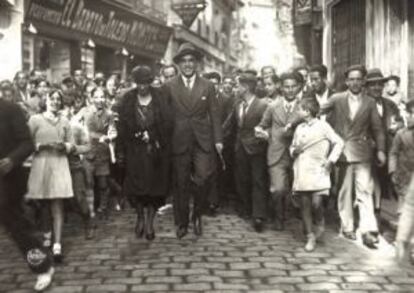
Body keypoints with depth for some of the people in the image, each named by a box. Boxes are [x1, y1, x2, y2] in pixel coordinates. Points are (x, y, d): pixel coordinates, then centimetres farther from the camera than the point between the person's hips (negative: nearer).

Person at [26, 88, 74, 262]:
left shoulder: (64, 122, 12)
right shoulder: (35, 119, 3)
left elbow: (71, 145, 14)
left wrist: (64, 146, -7)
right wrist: (40, 145, -17)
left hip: (59, 166, 1)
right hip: (40, 165, -1)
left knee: (57, 207, -7)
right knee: (43, 206, 8)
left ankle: (57, 246, -12)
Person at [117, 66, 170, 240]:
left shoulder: (159, 98, 1)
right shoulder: (128, 99, 2)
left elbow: (166, 124, -1)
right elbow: (122, 126, 0)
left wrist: (150, 134, -10)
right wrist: (121, 150, -4)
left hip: (155, 149, 0)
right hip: (135, 150, 0)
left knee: (154, 186, 1)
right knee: (136, 186, 1)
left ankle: (149, 222, 11)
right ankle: (140, 217, 21)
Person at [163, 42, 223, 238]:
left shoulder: (208, 86, 7)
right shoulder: (169, 87, 4)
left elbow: (214, 115, 6)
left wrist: (218, 139, -1)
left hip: (202, 142, 0)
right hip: (179, 143, 0)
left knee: (202, 179, -10)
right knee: (181, 184, 5)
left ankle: (197, 215, 15)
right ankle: (182, 223, 18)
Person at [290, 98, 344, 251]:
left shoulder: (322, 126, -1)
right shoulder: (299, 128, 14)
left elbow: (339, 142, 0)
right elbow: (292, 147, 22)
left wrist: (331, 159, -6)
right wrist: (294, 150, 0)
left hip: (318, 171, -4)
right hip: (301, 172, 4)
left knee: (316, 202, -15)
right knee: (305, 205, 2)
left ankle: (320, 223, 16)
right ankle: (310, 237, 10)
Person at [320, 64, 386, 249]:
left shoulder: (370, 103, 6)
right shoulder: (336, 99, 2)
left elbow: (377, 129, 6)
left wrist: (380, 150, -2)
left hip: (362, 153, 0)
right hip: (342, 151, 0)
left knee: (365, 191, -7)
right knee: (344, 191, 8)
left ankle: (368, 231, -9)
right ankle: (347, 227, 20)